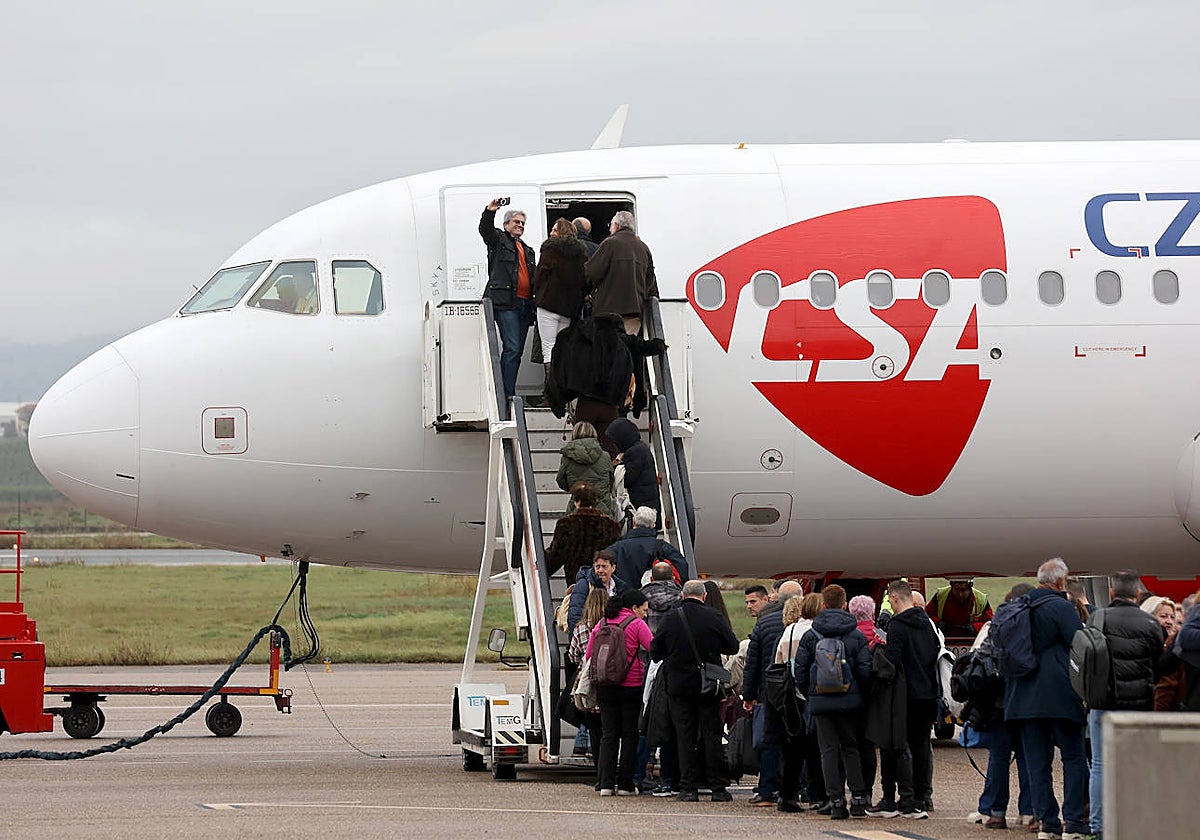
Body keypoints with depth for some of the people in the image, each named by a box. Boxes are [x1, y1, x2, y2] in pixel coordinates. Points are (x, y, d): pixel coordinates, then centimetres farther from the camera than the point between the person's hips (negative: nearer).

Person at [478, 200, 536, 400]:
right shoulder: (499, 240, 7)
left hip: (524, 304, 7)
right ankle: (507, 395, -17)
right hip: (506, 302, -7)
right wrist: (490, 212, -30)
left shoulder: (528, 251, 26)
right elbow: (485, 230, -13)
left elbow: (534, 277, 27)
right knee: (512, 348, -15)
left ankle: (508, 393, 10)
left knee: (517, 351, 6)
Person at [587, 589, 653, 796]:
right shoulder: (636, 624, -5)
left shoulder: (602, 623, 10)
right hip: (630, 685, -4)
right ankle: (625, 784, 4)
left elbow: (589, 654, 13)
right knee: (629, 734, 5)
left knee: (608, 734, 6)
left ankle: (606, 783, -1)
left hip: (604, 686, 4)